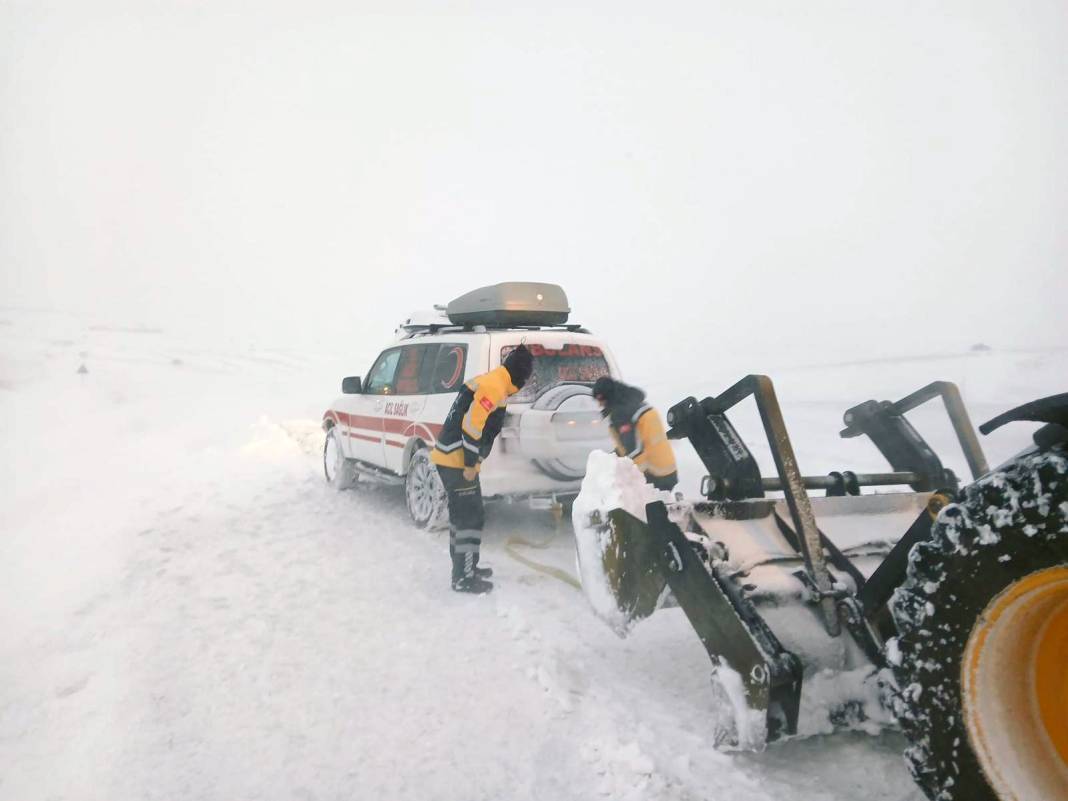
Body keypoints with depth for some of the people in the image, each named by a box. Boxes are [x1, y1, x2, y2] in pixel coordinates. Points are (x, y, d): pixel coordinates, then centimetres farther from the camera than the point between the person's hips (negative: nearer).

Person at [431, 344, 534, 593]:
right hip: (457, 462, -10)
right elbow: (471, 426, -23)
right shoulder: (494, 387, -16)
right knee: (471, 517, -4)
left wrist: (471, 462, 21)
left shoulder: (491, 383, 15)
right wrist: (471, 465, -18)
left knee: (462, 515, 19)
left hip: (450, 459, 10)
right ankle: (464, 579, 2)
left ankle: (463, 568, 31)